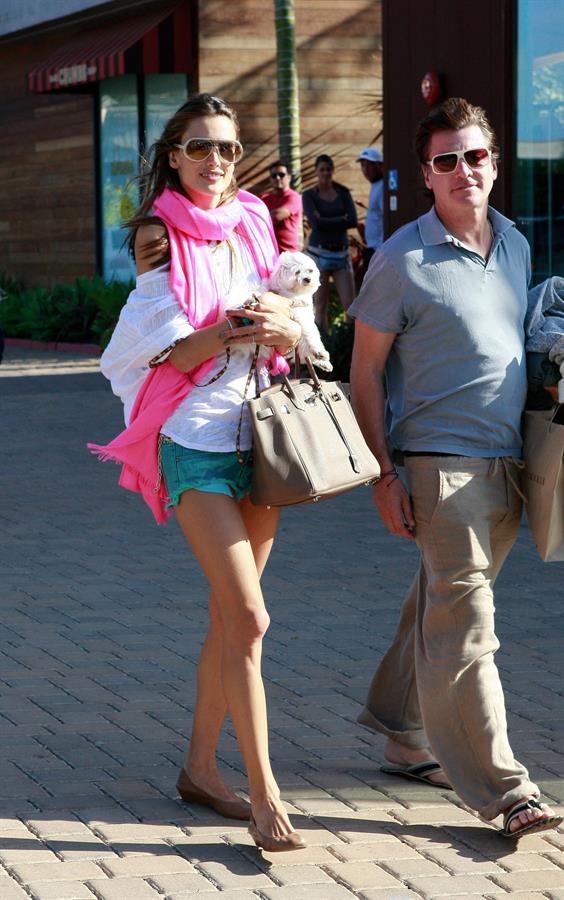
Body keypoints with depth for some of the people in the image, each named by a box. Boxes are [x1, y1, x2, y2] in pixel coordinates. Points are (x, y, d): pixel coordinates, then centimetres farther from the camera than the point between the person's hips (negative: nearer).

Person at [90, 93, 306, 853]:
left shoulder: (254, 223, 10)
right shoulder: (160, 236, -5)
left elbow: (295, 339, 9)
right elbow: (175, 352, -9)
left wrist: (284, 326, -13)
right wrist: (236, 328, -23)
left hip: (259, 433, 6)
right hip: (196, 440, -6)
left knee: (230, 616, 11)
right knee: (249, 619, -13)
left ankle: (201, 766, 24)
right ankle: (265, 795, -10)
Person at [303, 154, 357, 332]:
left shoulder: (343, 193, 9)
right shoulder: (309, 195, 2)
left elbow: (353, 221, -5)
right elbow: (316, 223, -13)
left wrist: (326, 222, -9)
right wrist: (341, 220, -7)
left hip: (341, 253, 2)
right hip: (319, 253, -2)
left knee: (350, 304, -5)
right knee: (321, 306, 1)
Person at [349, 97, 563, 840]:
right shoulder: (403, 260, -8)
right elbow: (366, 372, -5)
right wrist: (382, 475, -10)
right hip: (441, 460, -6)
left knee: (442, 604, 16)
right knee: (465, 620, -7)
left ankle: (405, 737, 30)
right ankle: (500, 787, -5)